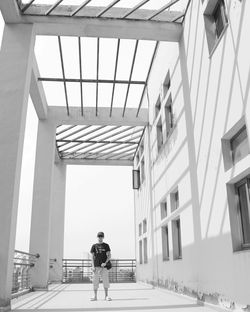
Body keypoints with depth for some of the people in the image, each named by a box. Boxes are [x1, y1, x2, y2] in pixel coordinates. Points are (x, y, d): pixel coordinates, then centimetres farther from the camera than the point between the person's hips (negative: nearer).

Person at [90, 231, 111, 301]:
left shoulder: (106, 245, 7)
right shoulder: (94, 246, 10)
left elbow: (109, 255, 1)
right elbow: (92, 256, 8)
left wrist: (105, 263, -14)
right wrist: (93, 266, -2)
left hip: (104, 266, -1)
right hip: (96, 266, 1)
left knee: (105, 281, 0)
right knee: (95, 281, 1)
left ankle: (106, 296, 8)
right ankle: (95, 296, 10)